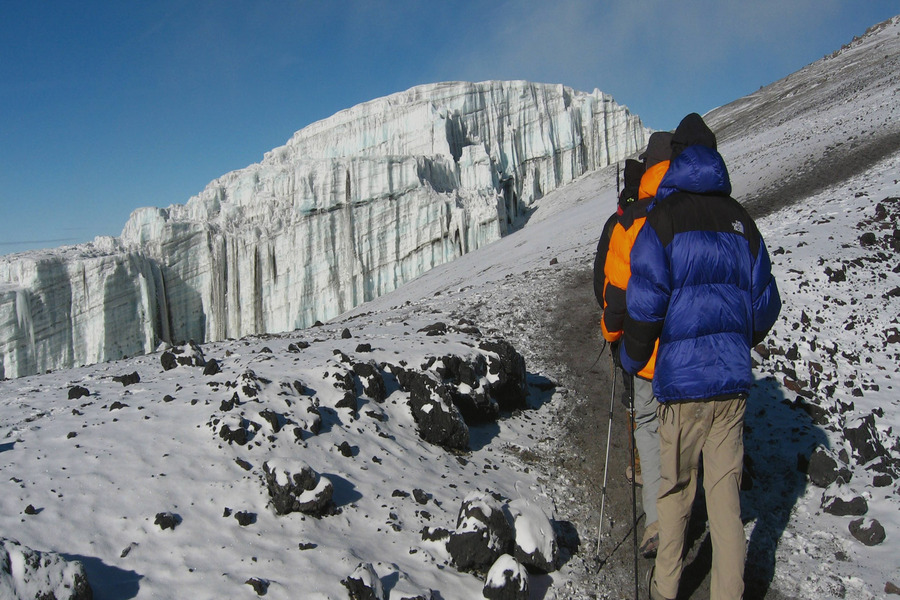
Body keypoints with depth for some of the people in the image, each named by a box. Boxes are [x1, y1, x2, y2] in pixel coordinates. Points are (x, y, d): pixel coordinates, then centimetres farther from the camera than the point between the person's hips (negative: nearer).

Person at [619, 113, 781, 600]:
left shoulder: (663, 218, -7)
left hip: (682, 379, -3)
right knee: (726, 492, 10)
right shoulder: (741, 221, 7)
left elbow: (645, 303, -12)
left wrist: (630, 360, 4)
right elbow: (765, 303, 10)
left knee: (675, 488, 11)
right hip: (733, 381, 4)